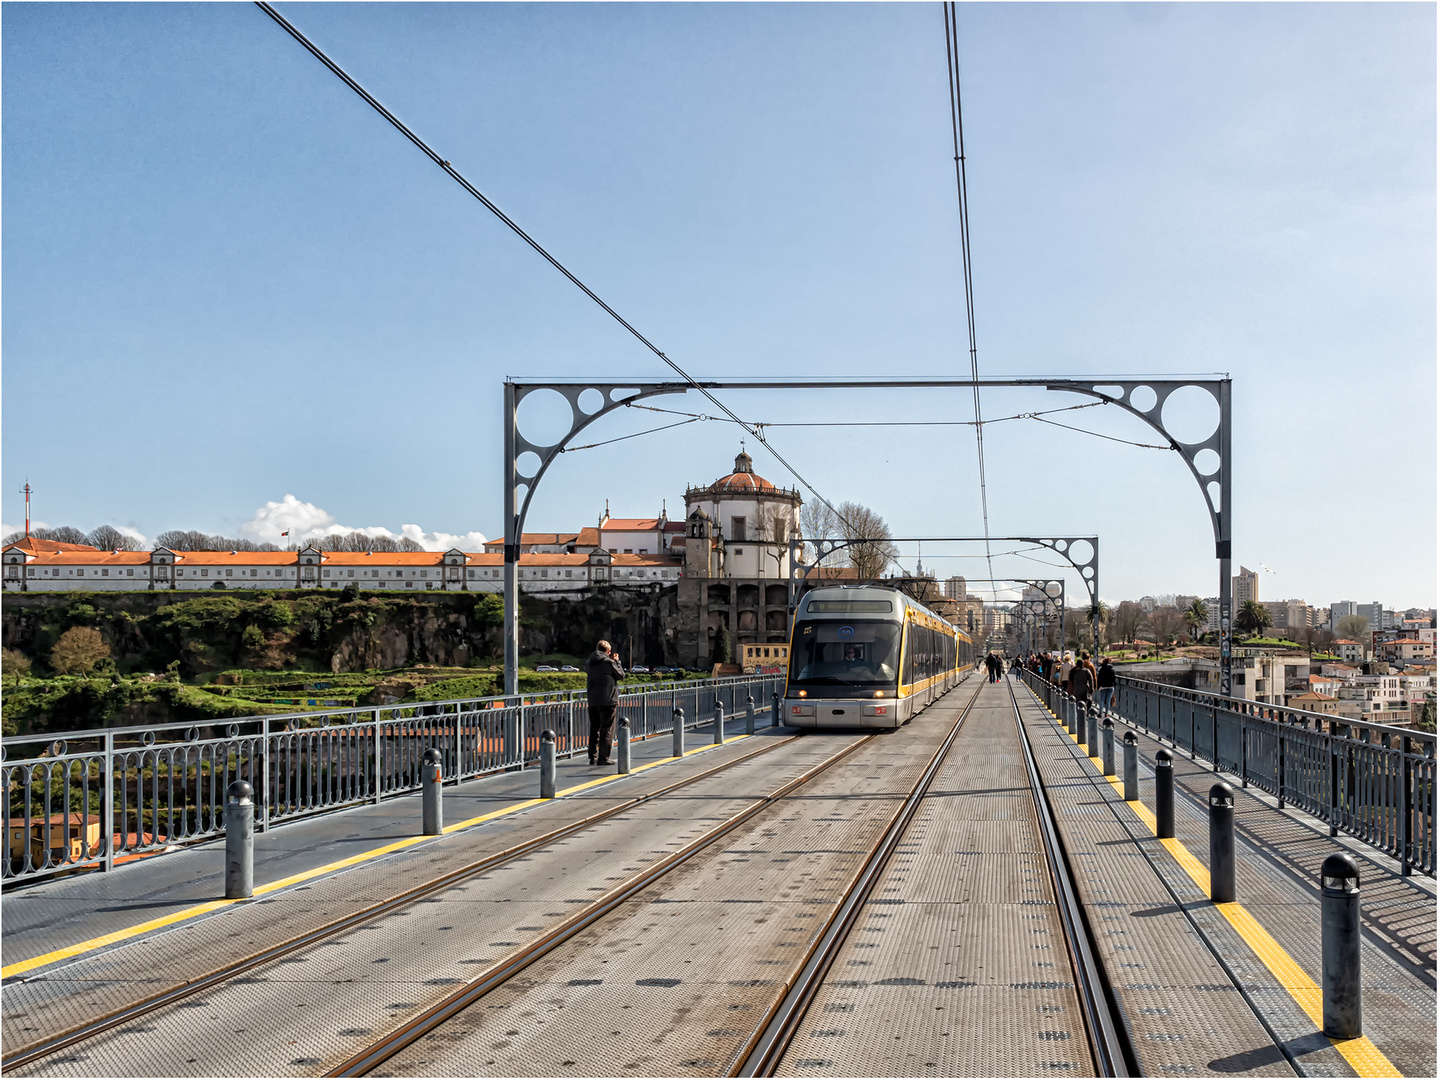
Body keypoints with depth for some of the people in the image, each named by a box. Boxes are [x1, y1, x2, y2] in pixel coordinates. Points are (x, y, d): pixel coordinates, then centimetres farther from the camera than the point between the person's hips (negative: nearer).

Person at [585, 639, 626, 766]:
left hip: (592, 701, 5)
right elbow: (621, 675, -1)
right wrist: (617, 662, 12)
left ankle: (593, 757, 12)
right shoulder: (609, 663, -10)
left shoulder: (588, 663, 7)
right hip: (608, 701, -5)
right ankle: (603, 758, -3)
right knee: (606, 729, 0)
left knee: (594, 729, 13)